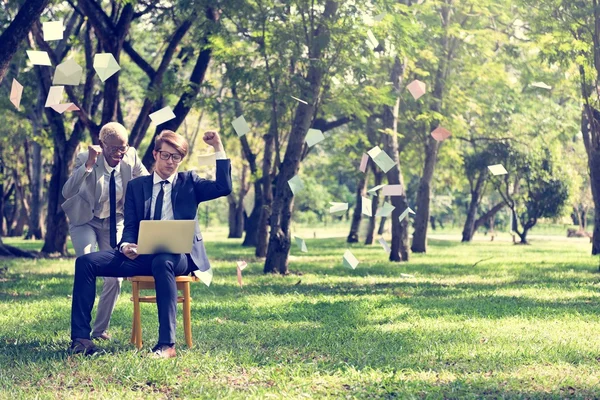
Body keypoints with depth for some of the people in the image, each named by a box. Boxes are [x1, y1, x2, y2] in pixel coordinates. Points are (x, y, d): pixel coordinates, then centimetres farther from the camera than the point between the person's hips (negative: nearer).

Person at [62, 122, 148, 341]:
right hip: (85, 221, -3)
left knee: (115, 277, 0)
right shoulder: (86, 159, -25)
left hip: (113, 222, 3)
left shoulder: (131, 158, -17)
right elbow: (67, 192, -37)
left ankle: (100, 329, 18)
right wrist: (88, 165, -47)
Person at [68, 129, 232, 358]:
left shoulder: (189, 182, 13)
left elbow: (224, 188, -3)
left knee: (162, 263, -41)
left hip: (178, 255, -3)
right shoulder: (137, 186, 18)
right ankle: (80, 337, -14)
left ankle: (167, 344, -41)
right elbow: (130, 226, 10)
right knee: (86, 262, -15)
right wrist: (126, 245, -13)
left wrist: (218, 147, -7)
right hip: (142, 254, 4)